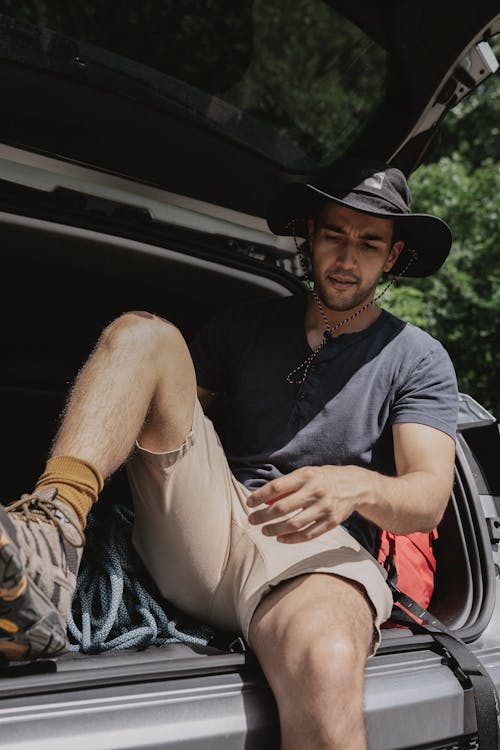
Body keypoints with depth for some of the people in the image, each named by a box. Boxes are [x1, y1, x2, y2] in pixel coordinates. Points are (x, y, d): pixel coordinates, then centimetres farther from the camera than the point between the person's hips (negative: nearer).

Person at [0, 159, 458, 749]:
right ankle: (51, 537, -36)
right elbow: (160, 412, 14)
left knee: (327, 670, -43)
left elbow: (429, 499, 0)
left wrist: (357, 486, -25)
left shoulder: (418, 358, 11)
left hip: (315, 549, -4)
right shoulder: (250, 325, 20)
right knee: (143, 331, -16)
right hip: (202, 526, 4)